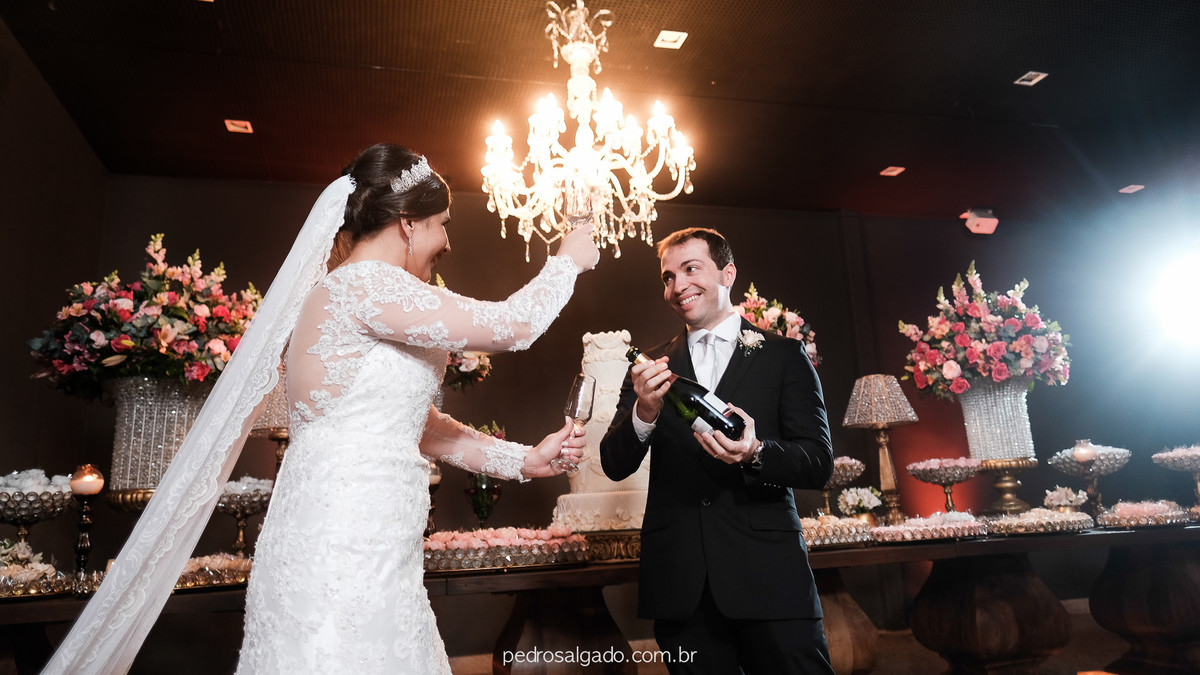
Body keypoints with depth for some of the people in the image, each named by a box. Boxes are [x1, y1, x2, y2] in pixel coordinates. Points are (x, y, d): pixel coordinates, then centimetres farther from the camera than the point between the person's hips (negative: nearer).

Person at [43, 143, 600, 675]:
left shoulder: (346, 296, 14)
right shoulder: (364, 286, -17)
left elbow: (417, 425, 15)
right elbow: (511, 325, -17)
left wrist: (521, 461, 9)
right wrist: (567, 261, 1)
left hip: (366, 553, 9)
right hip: (343, 560, -9)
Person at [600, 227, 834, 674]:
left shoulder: (784, 356, 4)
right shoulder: (653, 367, 9)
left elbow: (819, 464, -2)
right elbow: (614, 466, 3)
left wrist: (755, 453, -22)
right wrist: (644, 412, -17)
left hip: (767, 572, -1)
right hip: (681, 584, 2)